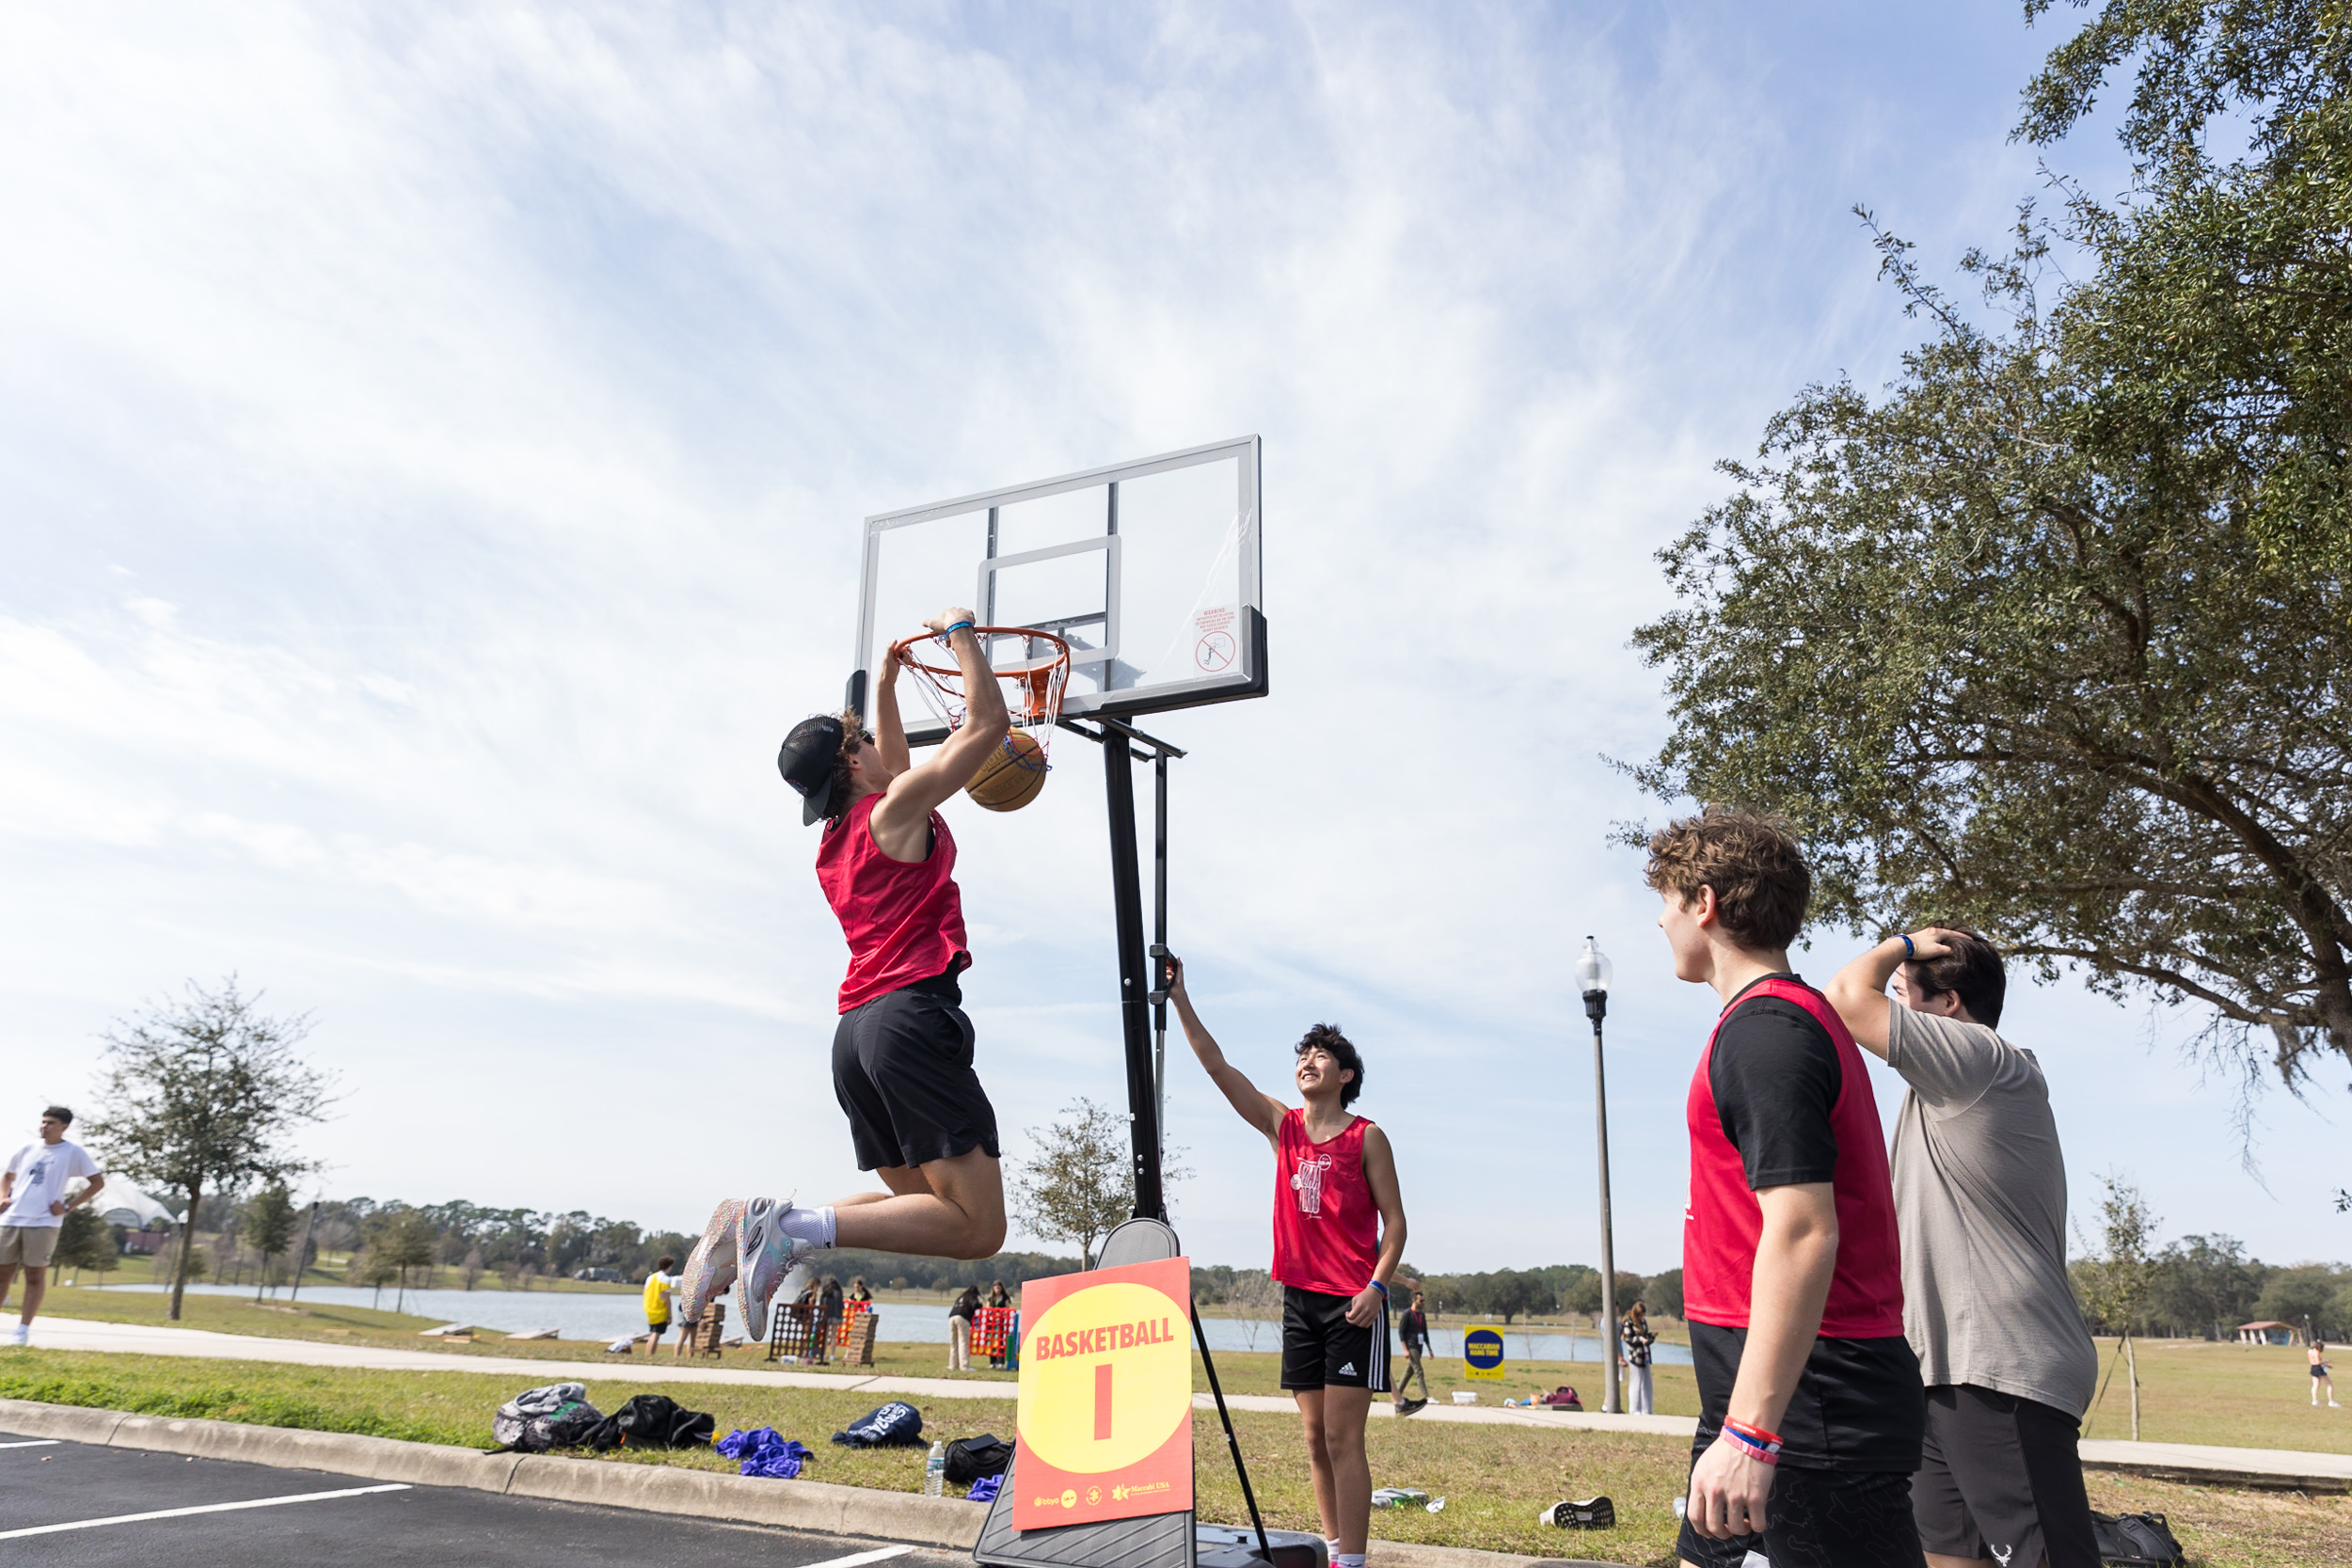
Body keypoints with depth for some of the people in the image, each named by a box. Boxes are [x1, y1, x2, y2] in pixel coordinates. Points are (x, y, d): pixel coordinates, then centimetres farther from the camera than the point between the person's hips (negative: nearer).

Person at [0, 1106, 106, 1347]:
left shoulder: (73, 1152, 1)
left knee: (36, 1275, -2)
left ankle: (23, 1329, 2)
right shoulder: (27, 1149, 12)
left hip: (43, 1222, -4)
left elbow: (98, 1181, 1)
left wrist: (68, 1205, -6)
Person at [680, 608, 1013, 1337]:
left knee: (921, 1202, 16)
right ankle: (799, 1227, -21)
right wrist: (959, 631, 10)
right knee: (977, 1226, -9)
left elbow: (895, 770, 41)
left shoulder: (836, 838, 22)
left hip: (855, 1031, 9)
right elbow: (989, 722, -1)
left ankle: (756, 1226, 2)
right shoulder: (897, 808, 0)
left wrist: (886, 686, 45)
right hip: (913, 1013, -9)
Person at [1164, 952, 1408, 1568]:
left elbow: (1394, 1220, -3)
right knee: (1315, 1438, 9)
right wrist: (1180, 999, -6)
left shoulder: (1367, 1137, -3)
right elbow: (1219, 1068, 1)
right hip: (1299, 1297, 5)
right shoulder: (1282, 1125, 7)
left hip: (1352, 1303, -5)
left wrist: (1377, 1285, -18)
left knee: (1343, 1438, -7)